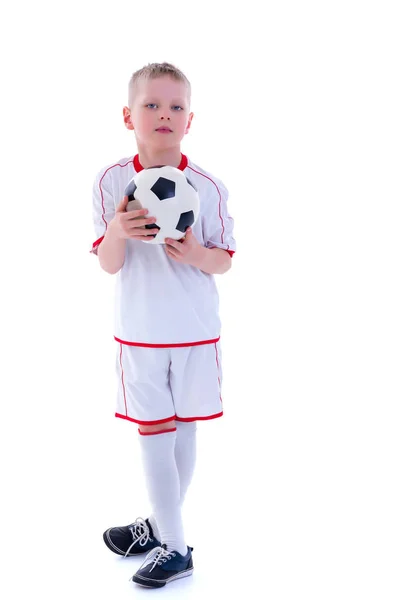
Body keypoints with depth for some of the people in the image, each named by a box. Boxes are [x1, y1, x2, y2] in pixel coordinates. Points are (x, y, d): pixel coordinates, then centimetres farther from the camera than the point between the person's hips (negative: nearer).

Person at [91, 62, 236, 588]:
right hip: (140, 332, 0)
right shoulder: (112, 181, -5)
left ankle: (164, 527, 28)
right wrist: (116, 233, -29)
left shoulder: (208, 187, -7)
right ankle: (168, 540, 17)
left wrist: (196, 254, -23)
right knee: (153, 432, 4)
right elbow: (108, 265, -7)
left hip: (196, 332, 0)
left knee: (182, 430, 10)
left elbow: (225, 260, 0)